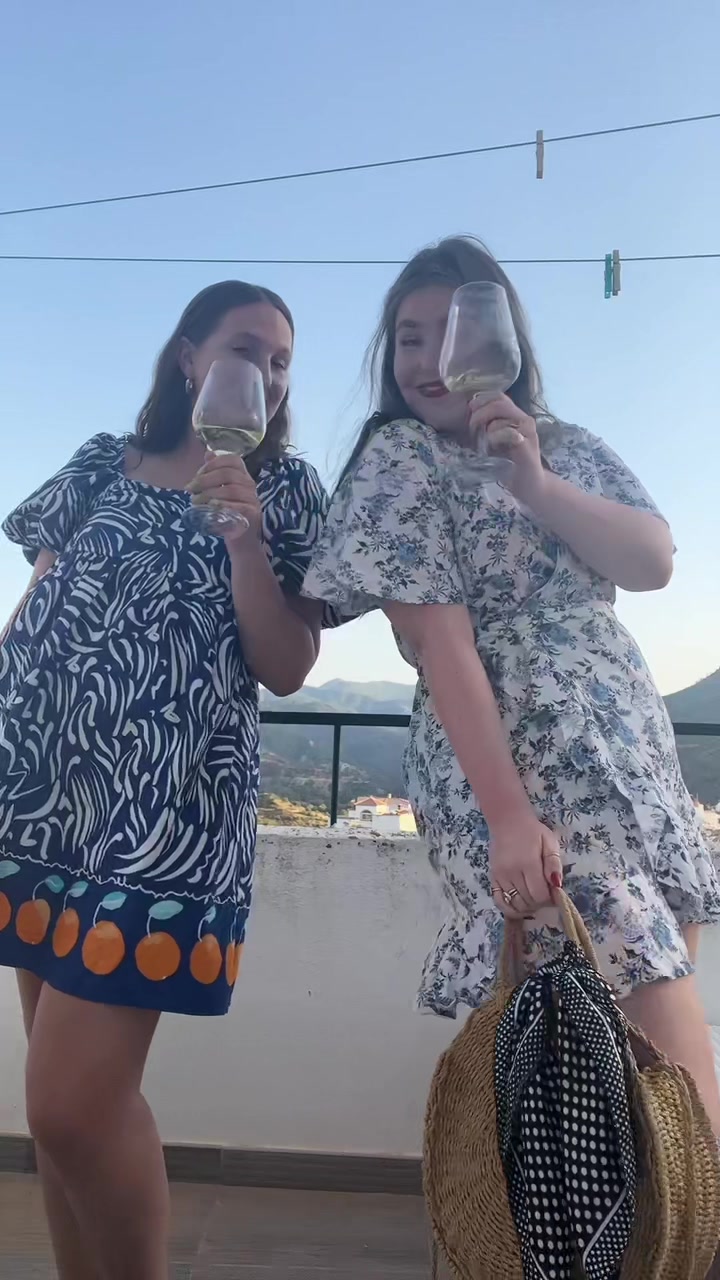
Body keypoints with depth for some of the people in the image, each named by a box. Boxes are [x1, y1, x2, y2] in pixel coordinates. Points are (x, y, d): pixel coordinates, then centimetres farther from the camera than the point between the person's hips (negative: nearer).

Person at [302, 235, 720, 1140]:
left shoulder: (568, 448, 14)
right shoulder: (400, 460, -4)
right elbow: (439, 641, -15)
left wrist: (534, 484, -15)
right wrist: (506, 814, -23)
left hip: (634, 751, 7)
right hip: (509, 759, -6)